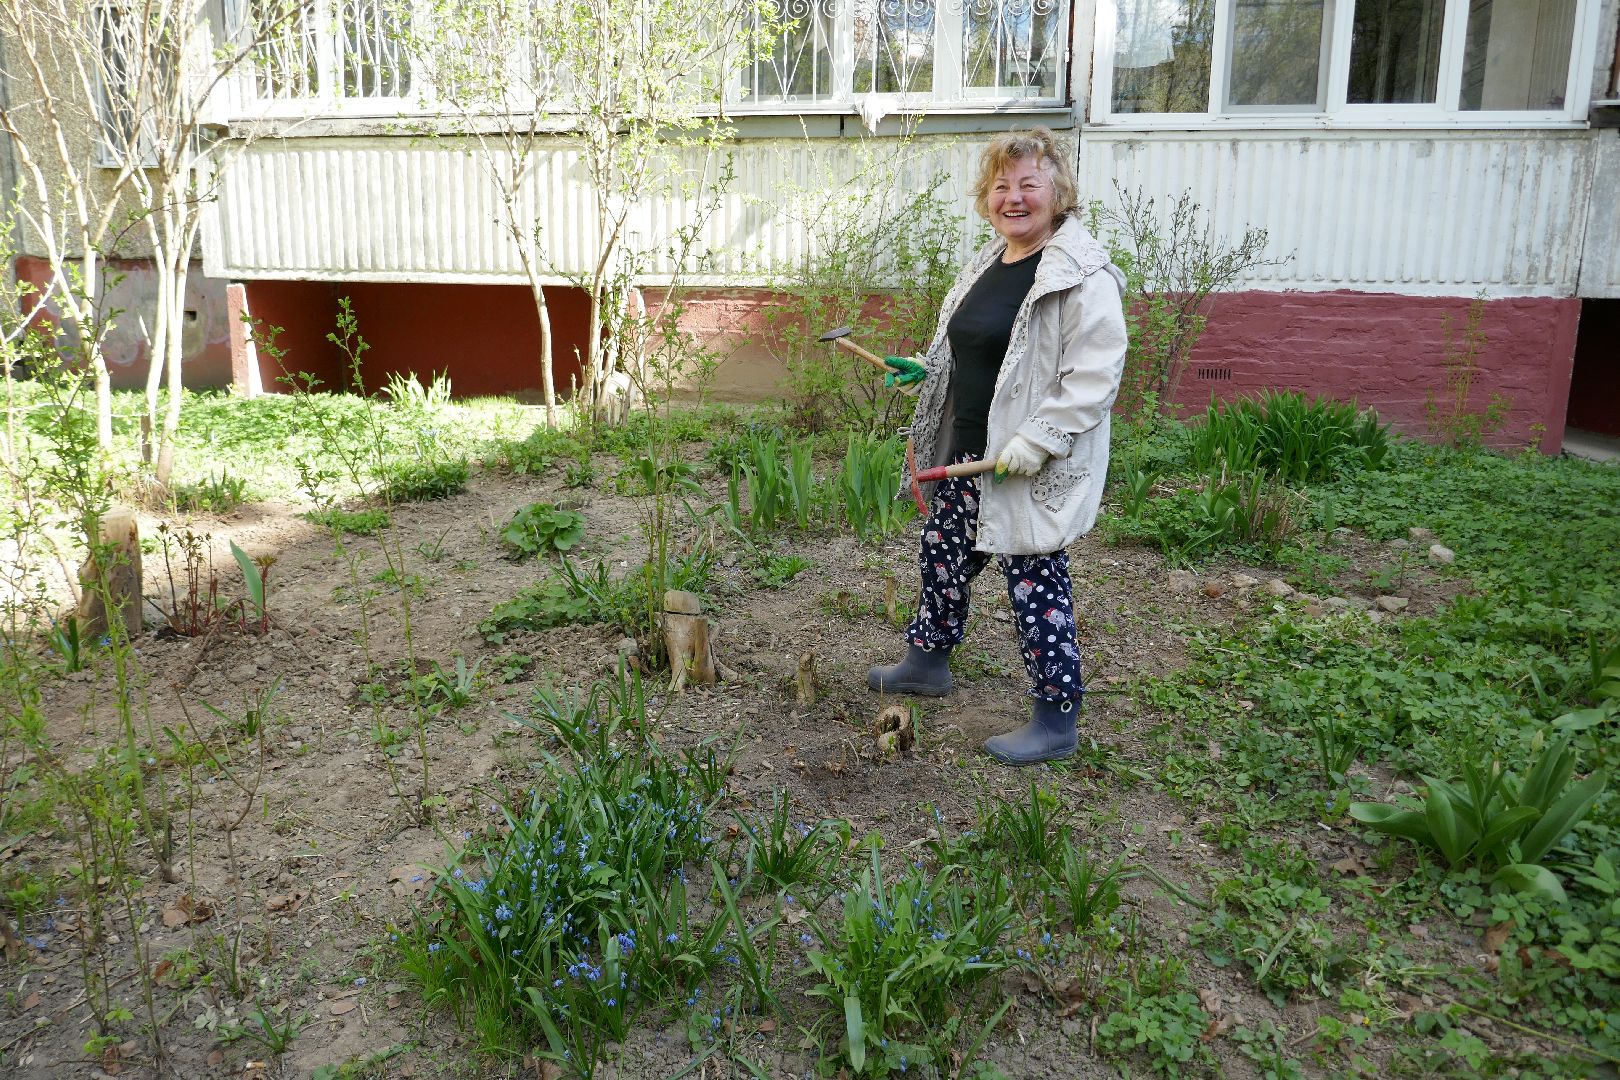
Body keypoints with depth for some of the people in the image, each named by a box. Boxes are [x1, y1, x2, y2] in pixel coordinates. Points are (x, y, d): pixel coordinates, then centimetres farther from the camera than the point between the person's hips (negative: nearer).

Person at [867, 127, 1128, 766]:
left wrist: (1037, 440, -26)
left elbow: (1096, 376, -22)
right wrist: (928, 369, 14)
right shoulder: (990, 262, 13)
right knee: (942, 556, 20)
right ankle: (927, 662, 42)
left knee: (1035, 585, -1)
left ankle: (1056, 723, 13)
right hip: (968, 451, 9)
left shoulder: (1083, 274, -16)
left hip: (1034, 469, -9)